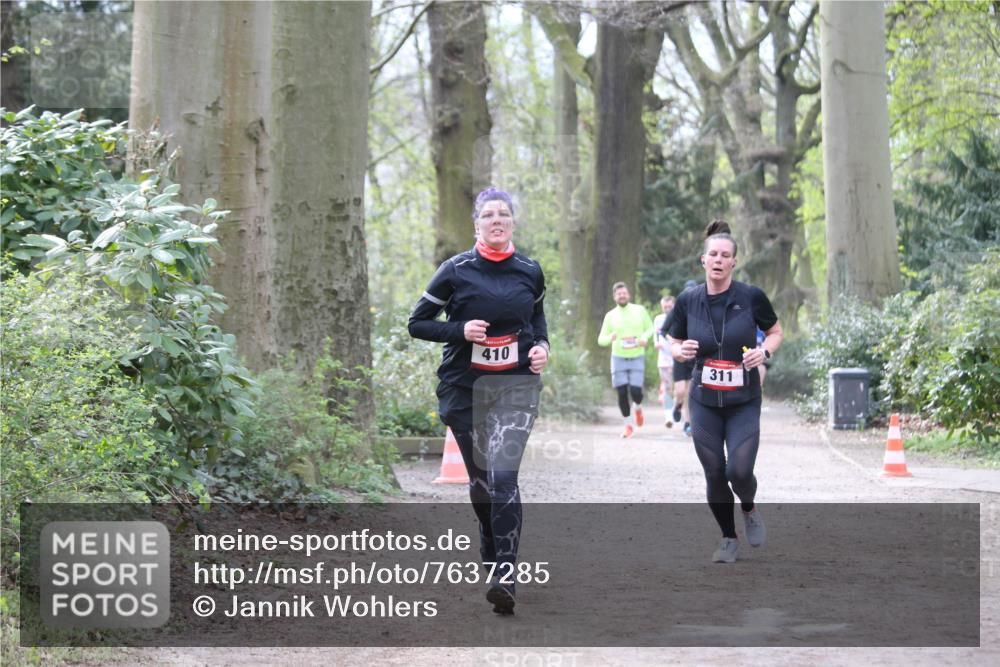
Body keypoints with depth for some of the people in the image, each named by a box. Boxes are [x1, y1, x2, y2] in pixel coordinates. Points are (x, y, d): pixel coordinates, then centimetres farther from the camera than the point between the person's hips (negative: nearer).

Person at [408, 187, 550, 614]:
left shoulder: (529, 272, 4)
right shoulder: (456, 271, -3)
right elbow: (418, 324, 2)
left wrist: (542, 345, 4)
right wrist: (460, 331, -15)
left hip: (516, 387, -1)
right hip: (465, 387, 1)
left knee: (503, 475, -17)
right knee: (480, 478, 10)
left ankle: (505, 577, -22)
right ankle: (491, 549, 38)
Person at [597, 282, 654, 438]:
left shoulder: (639, 310, 3)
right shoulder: (610, 316, 3)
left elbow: (650, 328, 13)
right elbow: (601, 340, 4)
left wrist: (645, 337, -9)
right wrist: (610, 338, -19)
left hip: (637, 357, -1)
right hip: (618, 358, 1)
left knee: (635, 391, -12)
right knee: (622, 393, -4)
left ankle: (638, 408, 24)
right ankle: (628, 426, 10)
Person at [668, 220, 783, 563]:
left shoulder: (751, 296, -8)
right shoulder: (688, 301, -3)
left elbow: (775, 331, 7)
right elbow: (674, 343, 10)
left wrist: (765, 350, -13)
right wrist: (680, 351, -13)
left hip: (744, 402, -2)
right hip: (704, 402, 2)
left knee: (739, 471, -14)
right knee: (714, 474, 0)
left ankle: (749, 509, 22)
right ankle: (729, 538, 22)